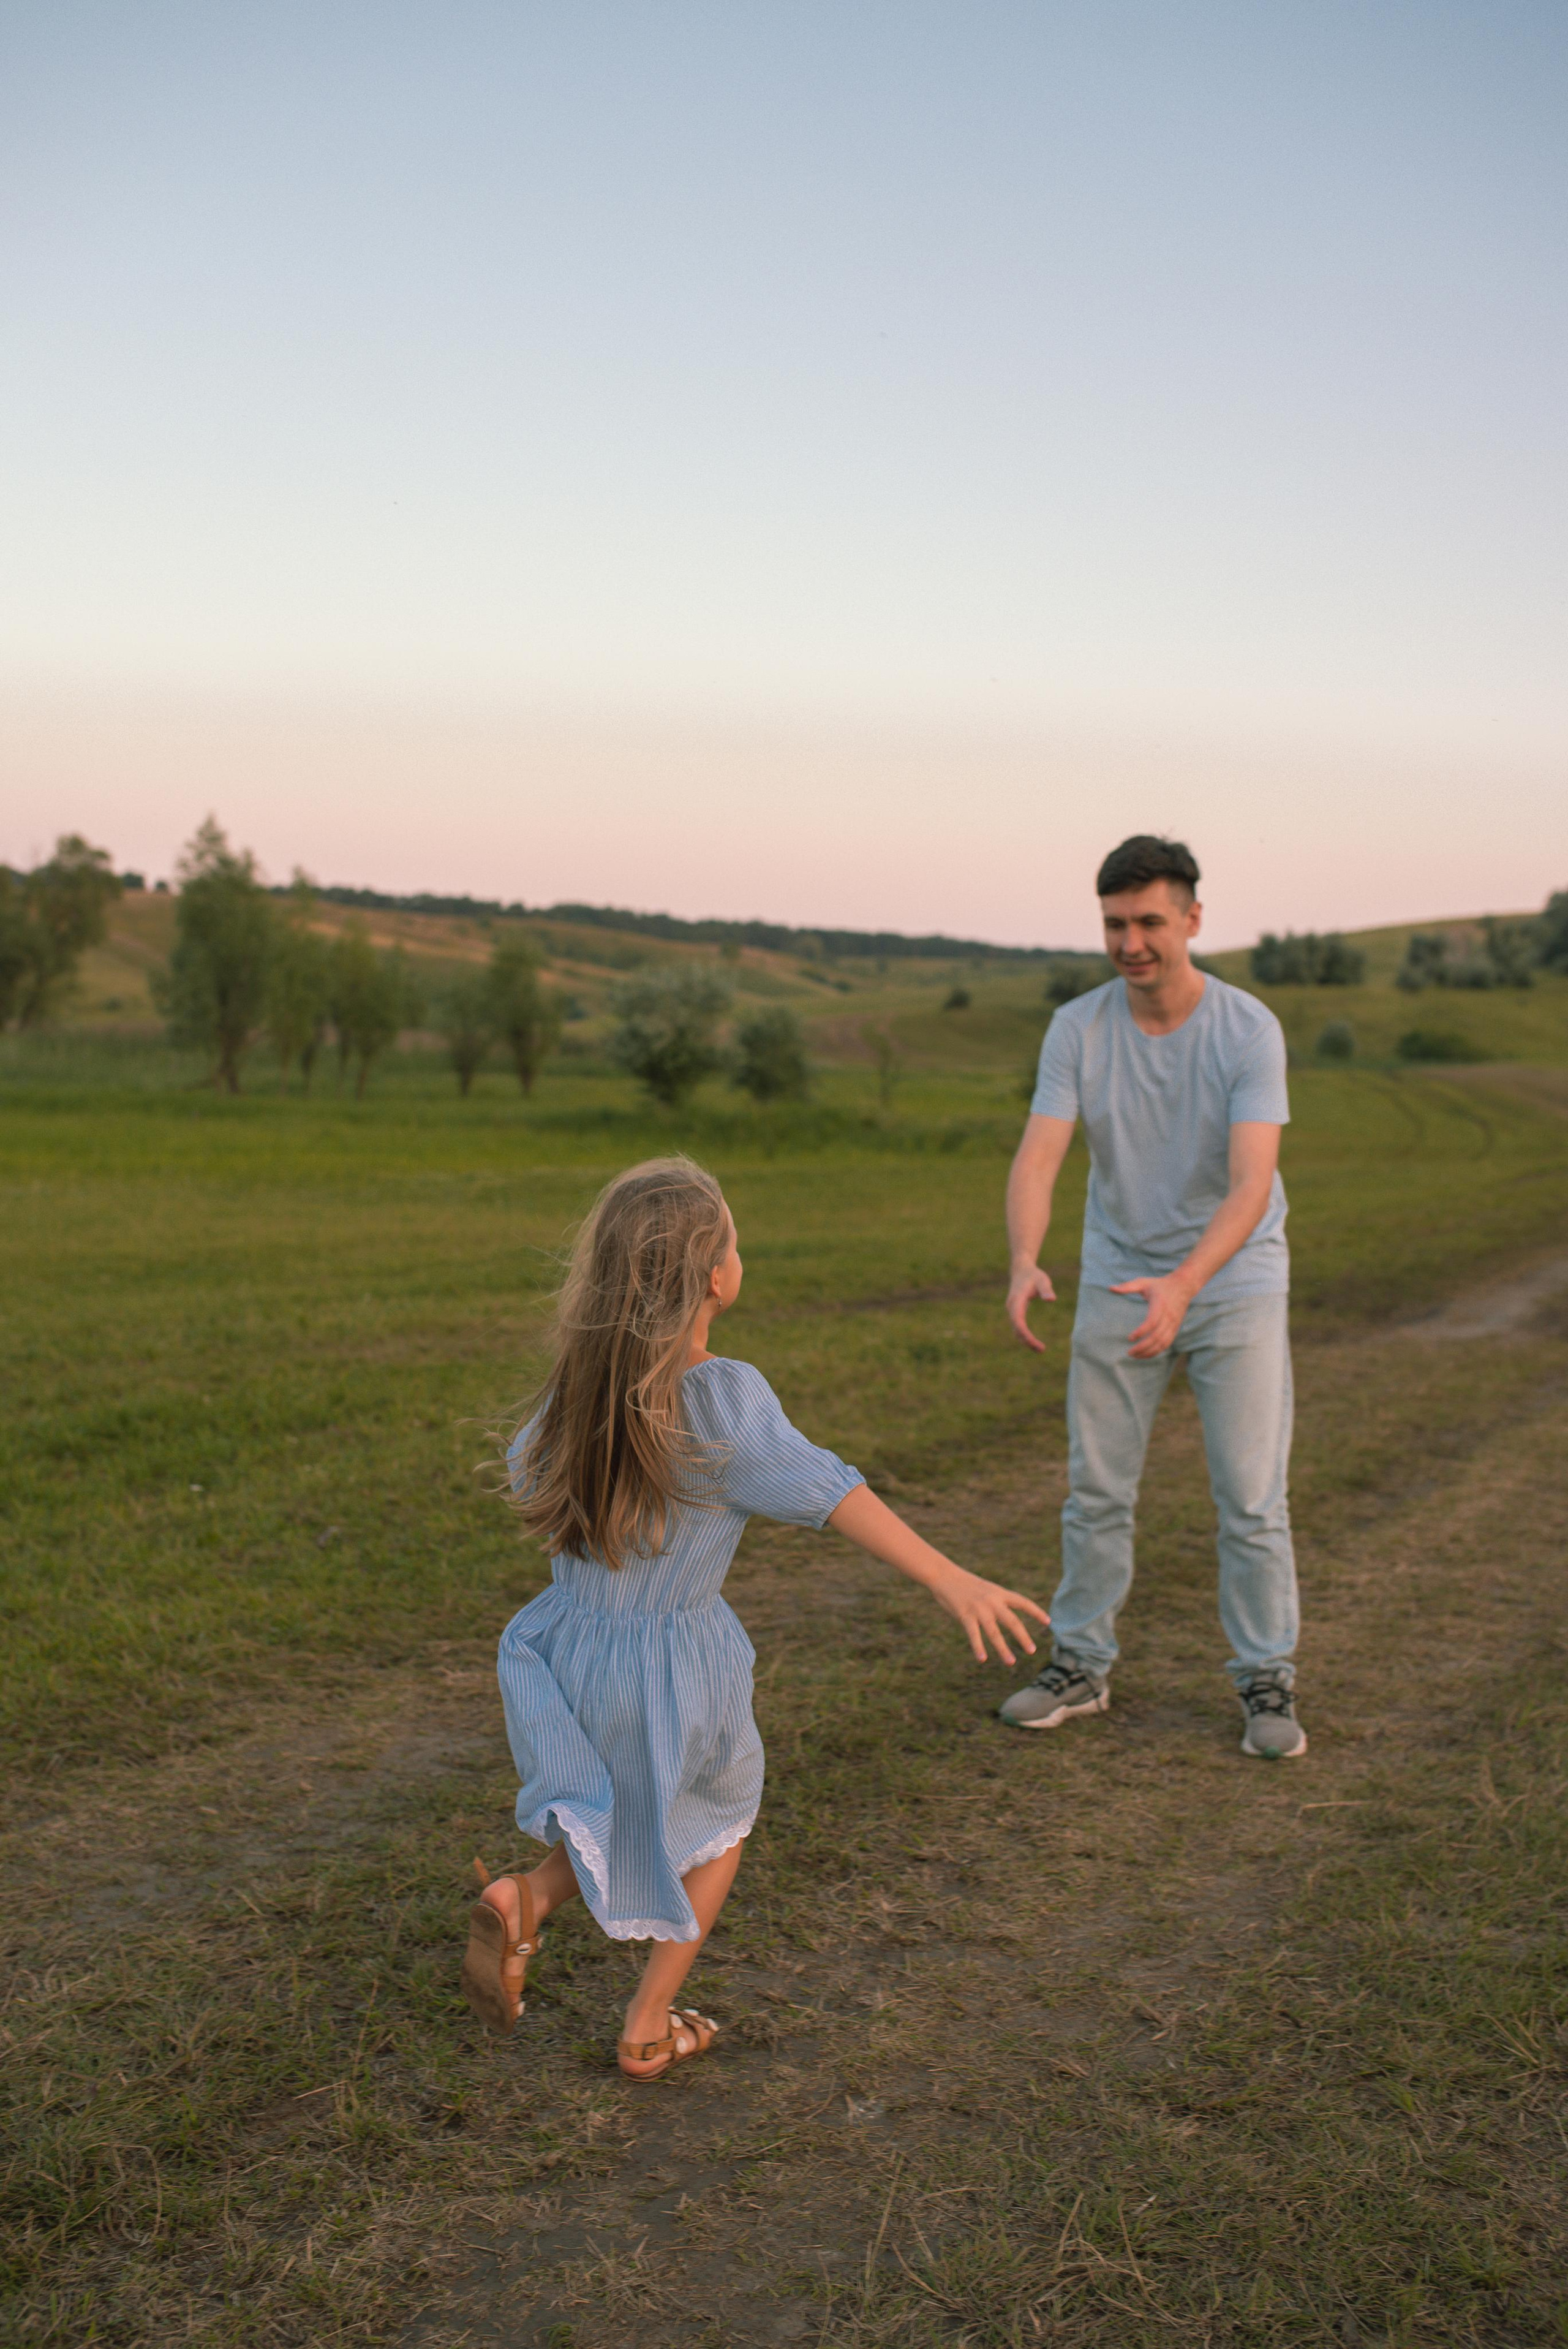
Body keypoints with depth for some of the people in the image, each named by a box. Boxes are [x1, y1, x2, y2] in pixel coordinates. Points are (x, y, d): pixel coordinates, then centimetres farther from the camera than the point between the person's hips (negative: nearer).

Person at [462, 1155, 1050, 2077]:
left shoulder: (581, 1385, -5)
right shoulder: (725, 1396, -22)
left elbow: (529, 1473, 13)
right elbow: (827, 1491, -32)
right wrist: (953, 1580, -37)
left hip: (573, 1647, 5)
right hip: (675, 1667, -5)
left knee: (639, 1821, 28)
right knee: (719, 1822, 23)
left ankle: (525, 1903, 3)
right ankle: (649, 2027, 25)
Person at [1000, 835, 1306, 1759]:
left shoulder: (1251, 1031, -19)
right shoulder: (1078, 1030, -11)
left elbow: (1251, 1185, -28)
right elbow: (1037, 1161, -21)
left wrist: (1183, 1285, -44)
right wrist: (1025, 1263, -42)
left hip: (1235, 1281, -2)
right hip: (1121, 1282, 2)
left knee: (1252, 1497, 0)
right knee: (1096, 1490, 8)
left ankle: (1268, 1682, 15)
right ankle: (1081, 1666, 23)